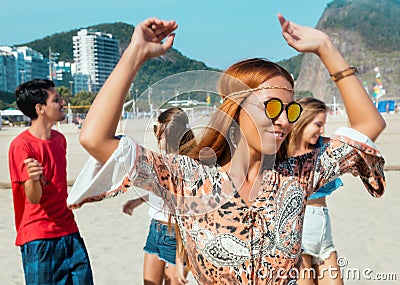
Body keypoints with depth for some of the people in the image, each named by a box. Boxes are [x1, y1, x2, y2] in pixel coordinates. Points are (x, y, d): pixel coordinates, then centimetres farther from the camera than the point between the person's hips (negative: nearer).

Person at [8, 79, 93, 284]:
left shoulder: (59, 139, 8)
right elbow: (33, 198, -19)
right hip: (38, 238, -7)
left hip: (69, 231, 7)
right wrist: (33, 179, -38)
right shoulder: (22, 145, -15)